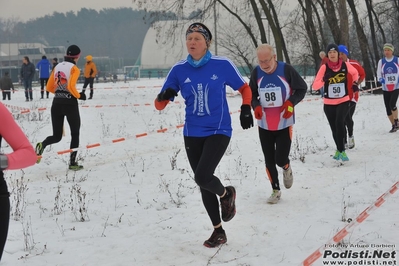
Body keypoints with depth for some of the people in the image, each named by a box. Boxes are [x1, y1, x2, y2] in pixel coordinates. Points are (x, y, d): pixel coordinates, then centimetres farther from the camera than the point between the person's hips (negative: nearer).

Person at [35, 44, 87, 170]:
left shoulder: (57, 67, 10)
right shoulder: (74, 69, -8)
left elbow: (49, 87, 12)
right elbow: (71, 86, -22)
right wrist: (79, 96, -6)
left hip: (56, 104, 5)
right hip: (70, 104, -5)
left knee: (56, 136, 11)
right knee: (75, 134, 11)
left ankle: (42, 145, -19)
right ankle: (72, 162, 9)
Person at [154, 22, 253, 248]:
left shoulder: (222, 65, -9)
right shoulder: (179, 70, -3)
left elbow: (244, 88, 6)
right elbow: (159, 105, -1)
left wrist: (246, 109, -9)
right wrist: (164, 96, -23)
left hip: (219, 131, -4)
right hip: (192, 134, 4)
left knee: (203, 176, -22)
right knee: (204, 185, 10)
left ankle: (226, 194, 13)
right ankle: (218, 231, 26)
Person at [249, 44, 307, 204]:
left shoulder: (286, 70, -15)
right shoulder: (256, 73, -7)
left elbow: (302, 88, -2)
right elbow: (252, 93, 9)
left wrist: (291, 102, -18)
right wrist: (256, 106, -11)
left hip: (284, 123, -3)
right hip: (264, 125, 3)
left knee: (280, 159, -8)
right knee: (269, 160, 7)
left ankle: (286, 168, 29)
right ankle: (276, 190, 25)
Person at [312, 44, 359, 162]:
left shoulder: (345, 65, -3)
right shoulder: (324, 68, -8)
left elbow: (355, 73, 21)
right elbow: (315, 86, -12)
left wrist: (355, 83, 12)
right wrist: (323, 80, -27)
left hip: (344, 101, -1)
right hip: (329, 103, 1)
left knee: (339, 122, -24)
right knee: (334, 128, 9)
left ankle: (340, 150, -20)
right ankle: (340, 150, 30)